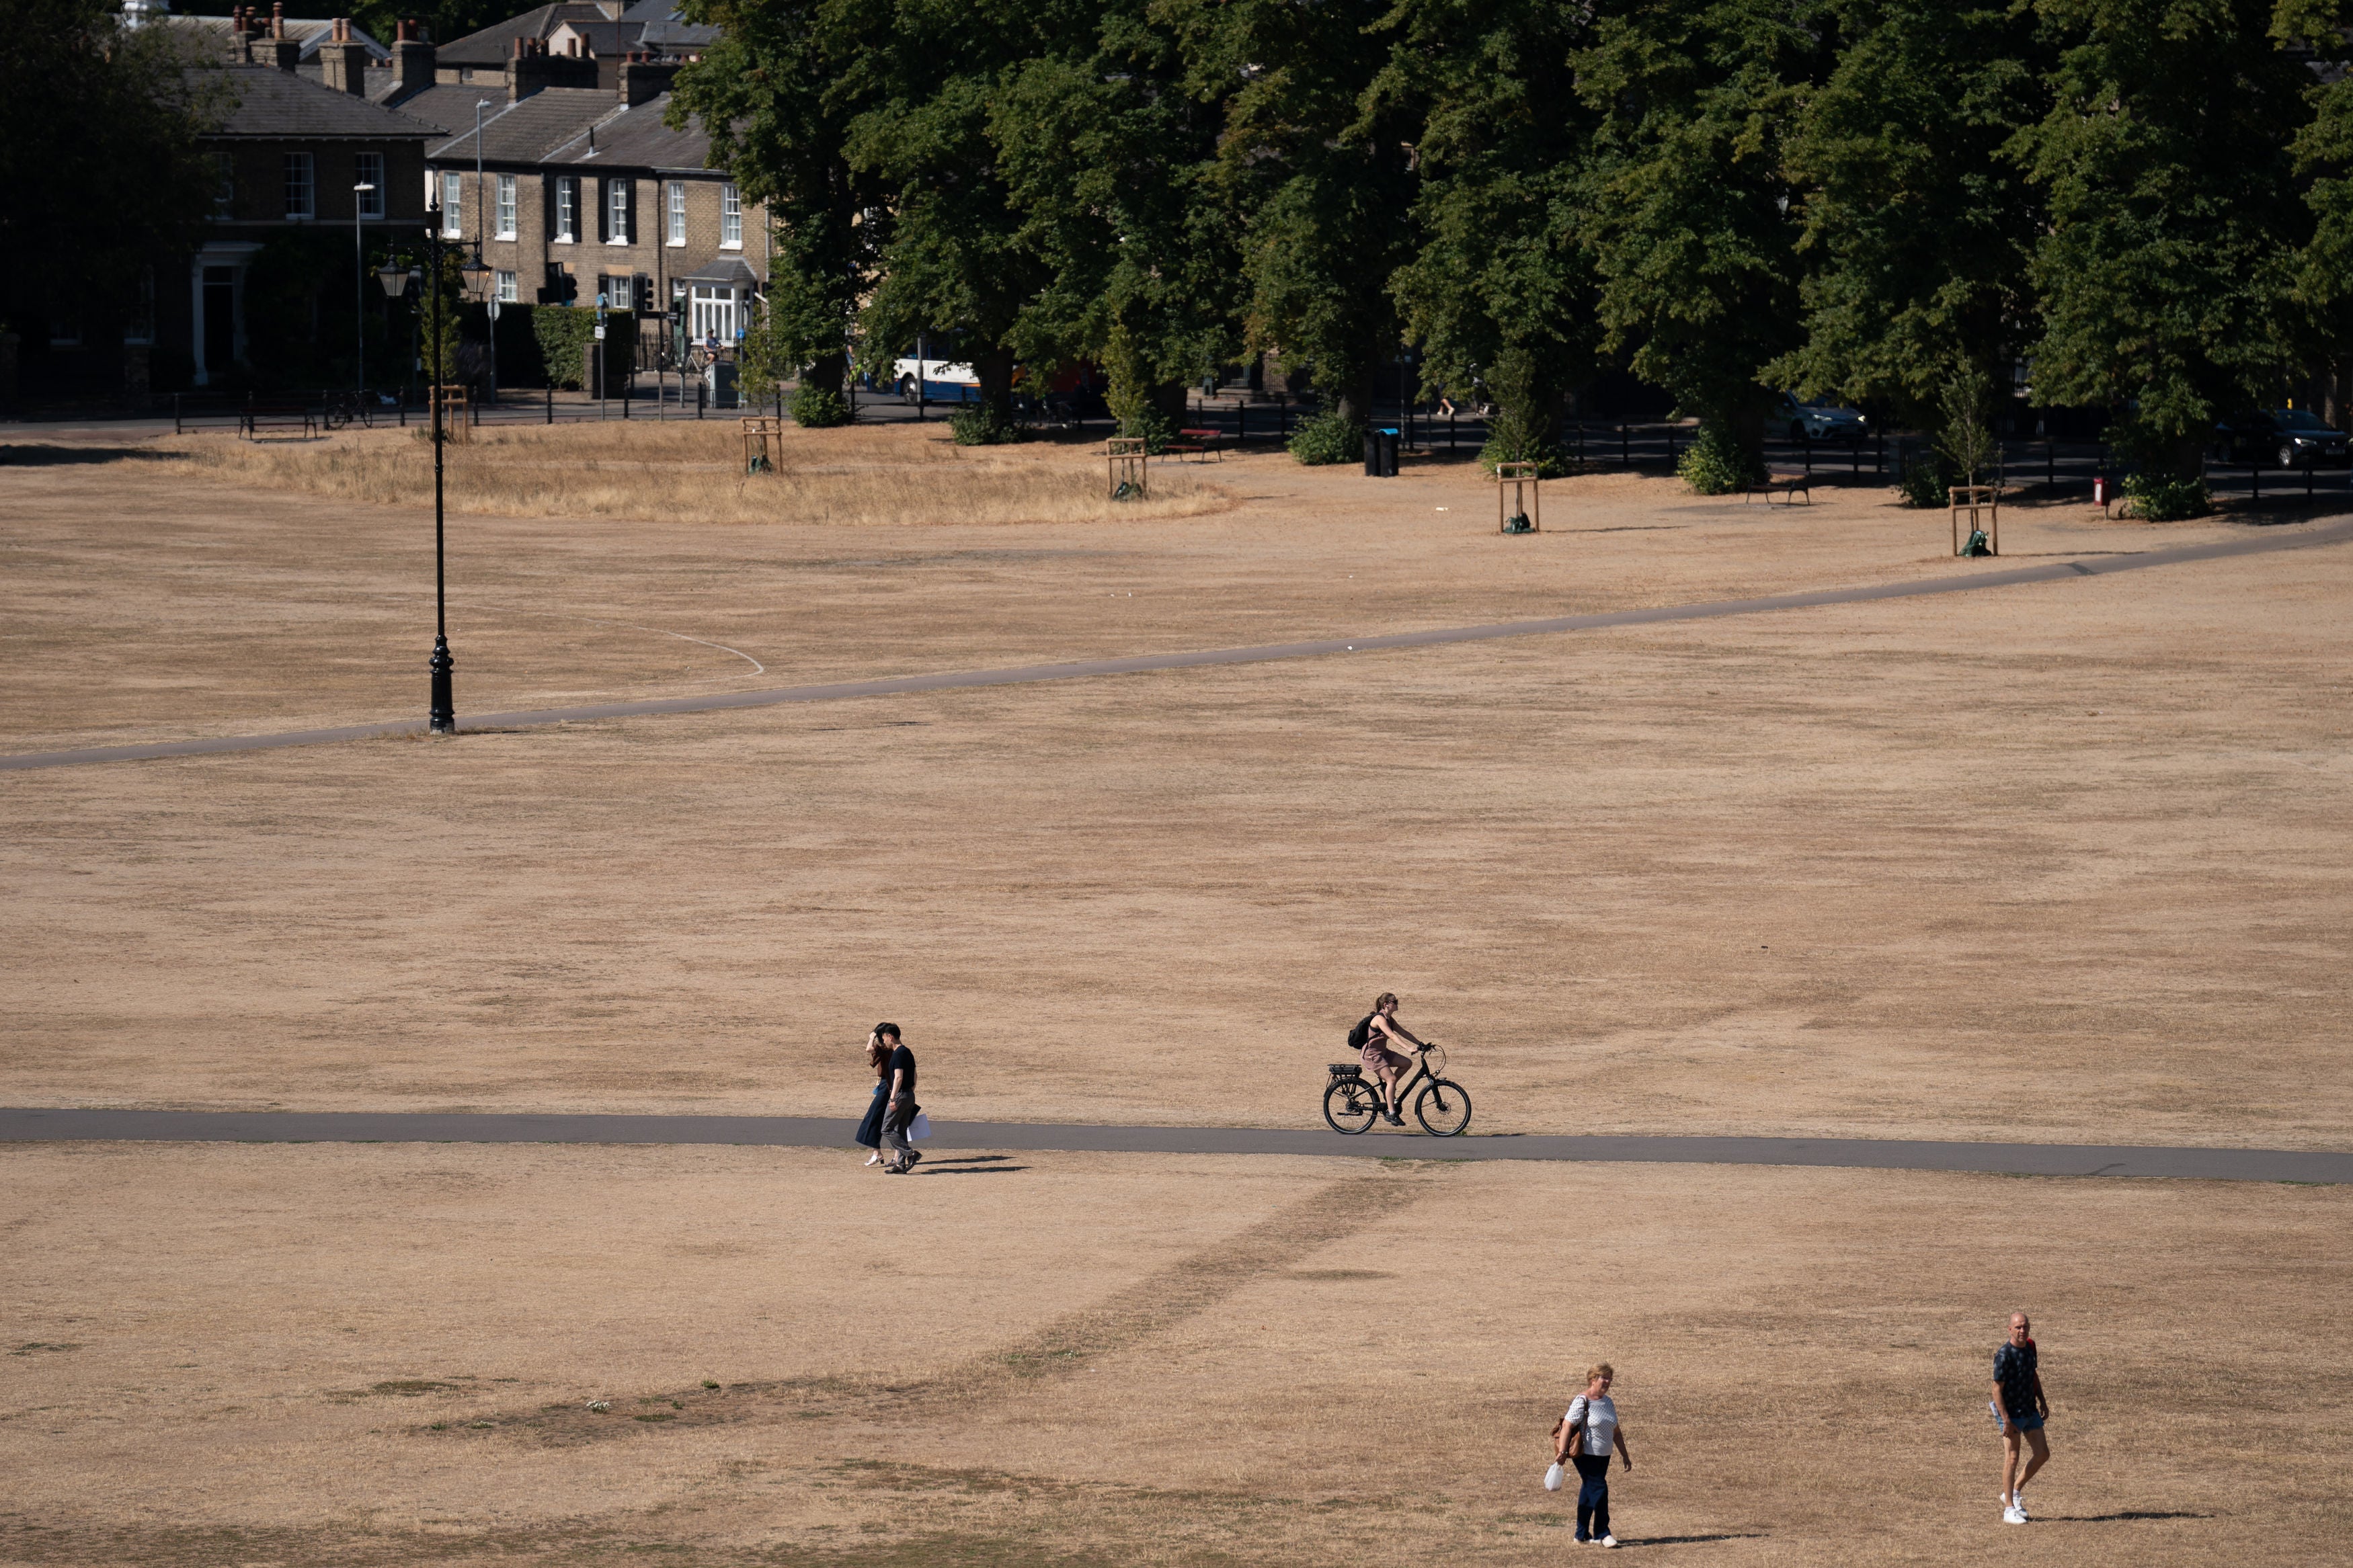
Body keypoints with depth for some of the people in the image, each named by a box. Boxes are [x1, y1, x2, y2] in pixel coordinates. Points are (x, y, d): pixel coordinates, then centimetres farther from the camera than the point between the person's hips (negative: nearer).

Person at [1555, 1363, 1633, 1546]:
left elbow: (1616, 1432, 21)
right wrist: (1562, 1452, -25)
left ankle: (1582, 1534, 19)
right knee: (1599, 1490, -12)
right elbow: (1567, 1425, -17)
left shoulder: (1608, 1403, 13)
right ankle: (1602, 1533, -6)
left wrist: (1625, 1456, 21)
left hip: (1603, 1456, 8)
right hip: (1586, 1455, -8)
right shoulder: (1582, 1402, -12)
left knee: (1589, 1493, 12)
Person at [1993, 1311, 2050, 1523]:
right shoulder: (2004, 1355, -20)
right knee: (2012, 1458, -5)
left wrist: (2042, 1401, 16)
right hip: (2012, 1412, -8)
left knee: (2042, 1454, 9)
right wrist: (2006, 1420, -22)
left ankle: (2015, 1493, 25)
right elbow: (1997, 1389, -19)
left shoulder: (2030, 1346, 4)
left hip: (2030, 1410, 8)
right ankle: (2009, 1510, 2)